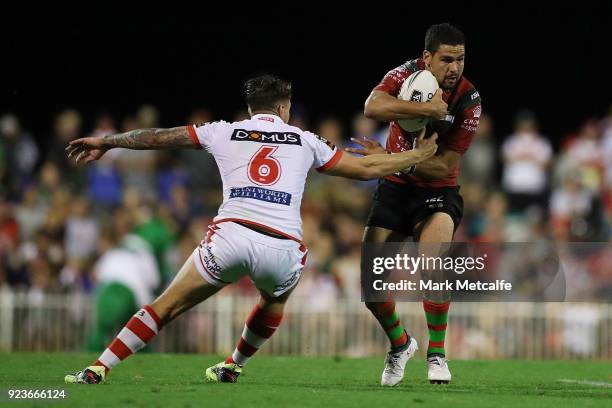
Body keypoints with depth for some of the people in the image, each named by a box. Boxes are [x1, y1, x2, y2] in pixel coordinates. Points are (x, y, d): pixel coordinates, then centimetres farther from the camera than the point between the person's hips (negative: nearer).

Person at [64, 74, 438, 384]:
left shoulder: (224, 132, 19)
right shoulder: (304, 140, 20)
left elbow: (157, 137, 27)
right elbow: (366, 168, 25)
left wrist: (105, 142, 41)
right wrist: (418, 156, 41)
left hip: (231, 236, -1)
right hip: (283, 247, 1)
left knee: (167, 307, 8)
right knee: (275, 300, 36)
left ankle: (98, 369, 1)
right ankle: (232, 368, 43)